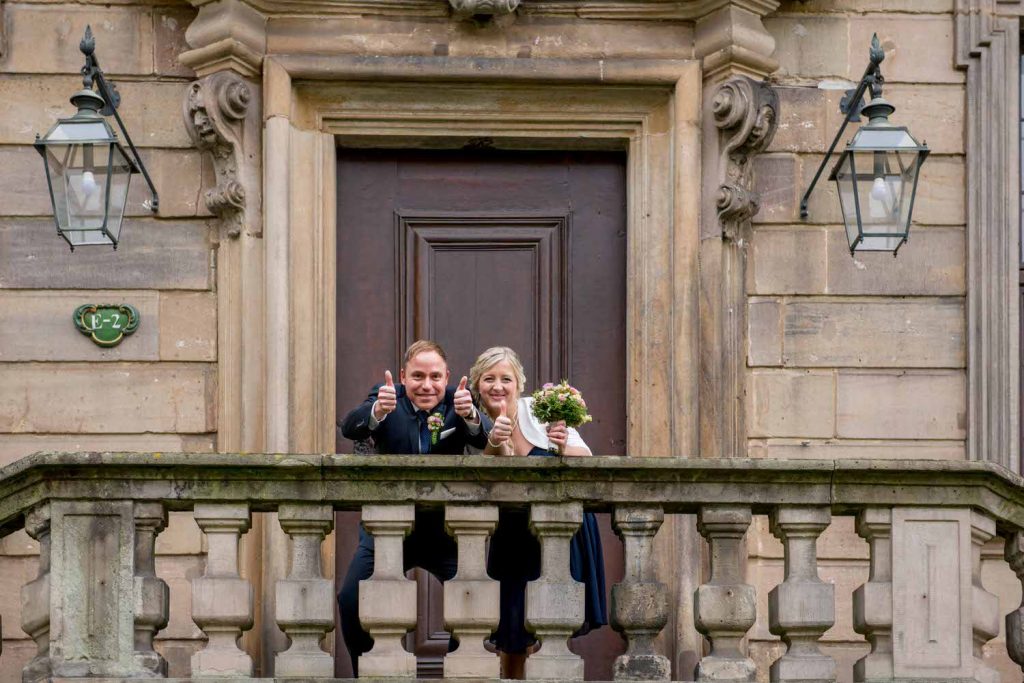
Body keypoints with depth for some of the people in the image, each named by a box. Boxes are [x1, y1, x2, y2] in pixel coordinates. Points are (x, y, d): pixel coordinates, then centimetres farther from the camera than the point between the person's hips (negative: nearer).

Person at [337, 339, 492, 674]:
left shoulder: (458, 400, -6)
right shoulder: (387, 397, -7)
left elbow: (486, 437, -23)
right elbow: (349, 428, -25)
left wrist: (470, 415, -46)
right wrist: (377, 411, -47)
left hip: (445, 528, 0)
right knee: (350, 601, -11)